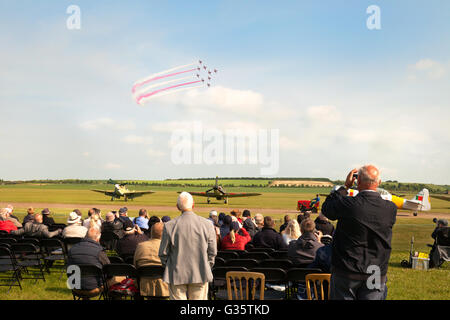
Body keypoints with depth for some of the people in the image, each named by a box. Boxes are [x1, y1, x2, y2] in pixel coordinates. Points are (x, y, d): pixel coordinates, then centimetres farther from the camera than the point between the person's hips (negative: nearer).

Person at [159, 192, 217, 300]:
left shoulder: (169, 226, -8)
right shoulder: (207, 224, -5)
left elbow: (163, 253, -1)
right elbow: (212, 251, 1)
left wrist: (167, 266, 16)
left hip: (176, 275, -1)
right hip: (200, 275, 1)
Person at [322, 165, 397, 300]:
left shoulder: (347, 204, -18)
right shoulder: (391, 208, -9)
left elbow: (326, 208, 2)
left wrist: (345, 186, 6)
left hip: (346, 273, -2)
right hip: (376, 273, 2)